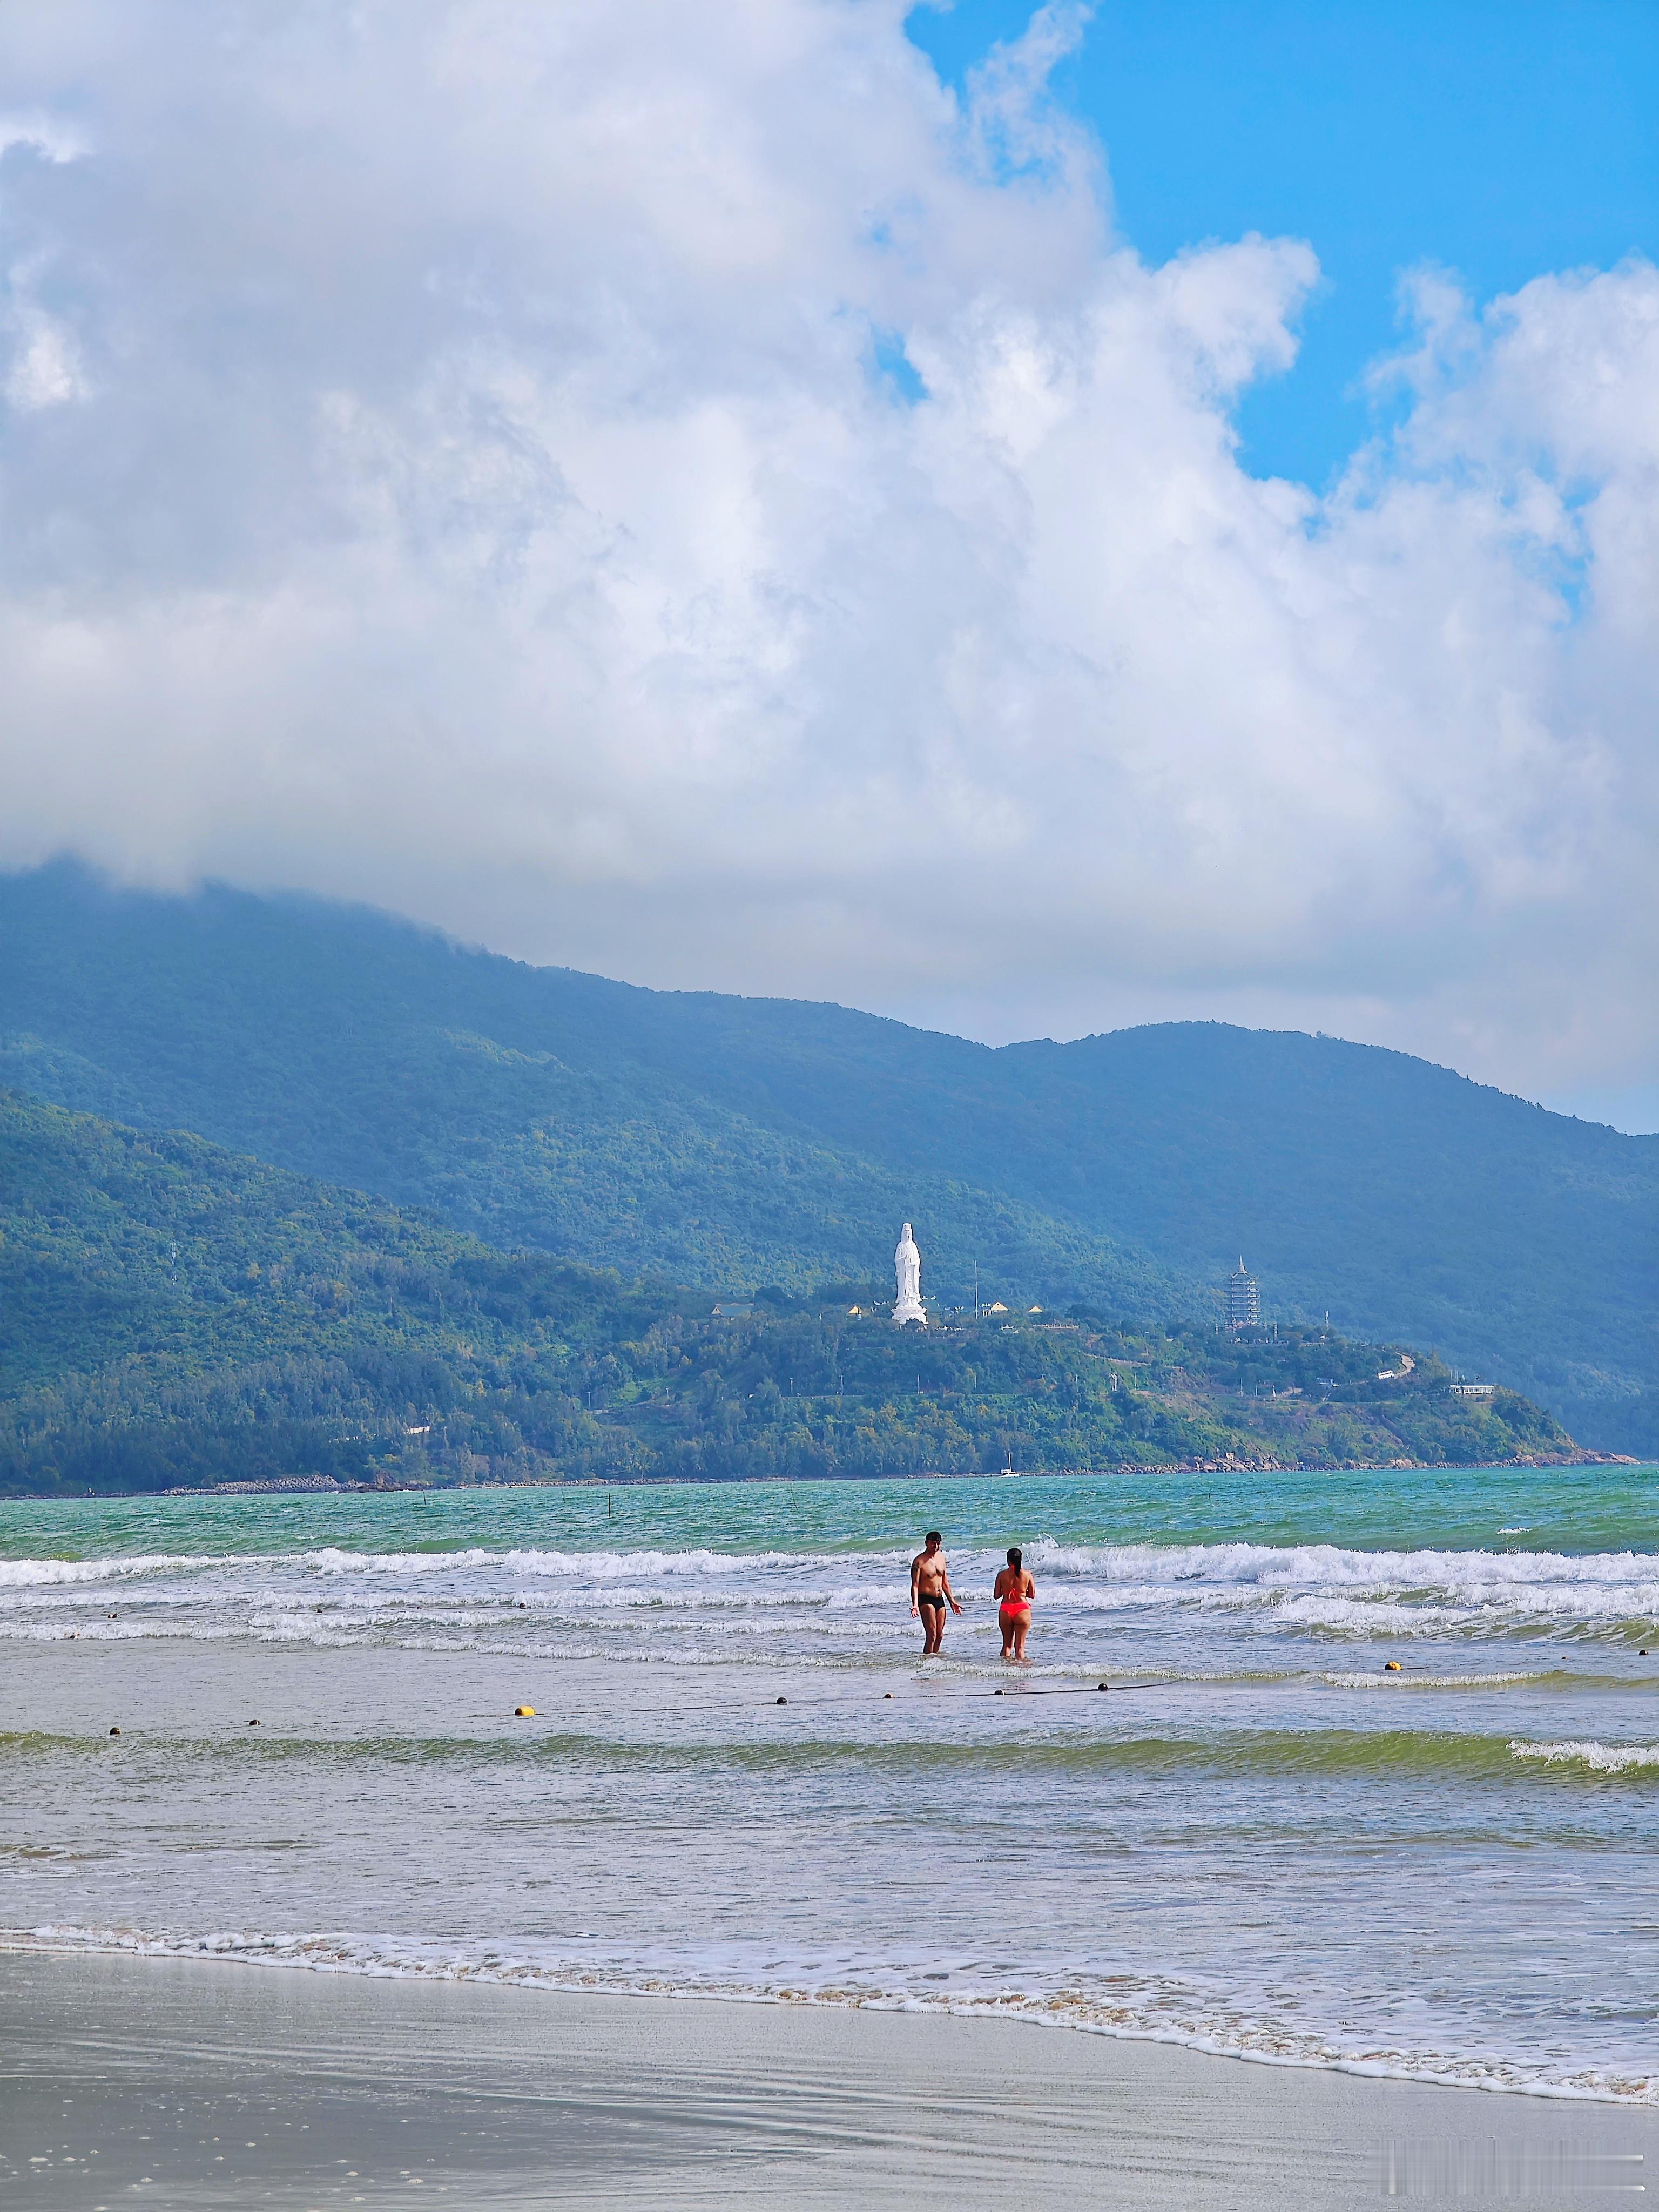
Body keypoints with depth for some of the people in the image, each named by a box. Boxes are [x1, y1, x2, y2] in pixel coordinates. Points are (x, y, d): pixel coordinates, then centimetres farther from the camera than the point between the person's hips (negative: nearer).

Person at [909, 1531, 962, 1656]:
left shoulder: (941, 1557, 11)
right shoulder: (919, 1561, -10)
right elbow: (915, 1585, -15)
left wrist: (952, 1601, 22)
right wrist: (915, 1605, -27)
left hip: (940, 1600, 7)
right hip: (926, 1599, -7)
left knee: (940, 1635, 8)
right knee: (932, 1635, -14)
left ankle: (935, 1656, 16)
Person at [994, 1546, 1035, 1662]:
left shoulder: (1002, 1575, -4)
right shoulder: (1027, 1574, -3)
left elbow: (996, 1595, -1)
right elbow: (1032, 1595, 3)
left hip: (1005, 1612, 1)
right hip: (1022, 1611, -1)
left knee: (1007, 1644, 15)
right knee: (1020, 1646, 5)